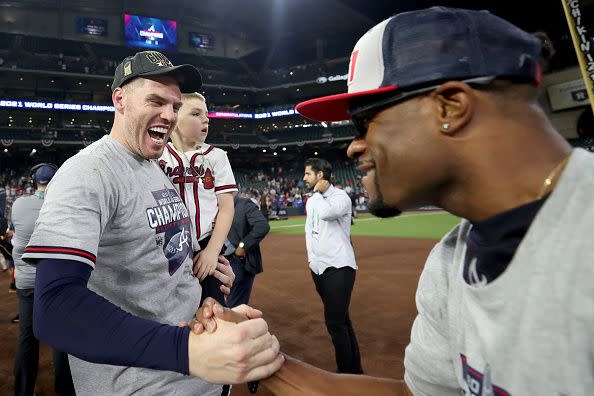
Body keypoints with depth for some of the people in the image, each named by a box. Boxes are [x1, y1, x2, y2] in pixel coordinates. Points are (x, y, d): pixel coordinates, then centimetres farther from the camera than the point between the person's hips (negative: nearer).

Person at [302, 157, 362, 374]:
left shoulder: (341, 196, -10)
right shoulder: (311, 200, 15)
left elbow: (326, 213, -30)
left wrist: (318, 191, -13)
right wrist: (311, 258, 11)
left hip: (339, 267, -8)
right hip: (319, 268, 8)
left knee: (335, 323, -10)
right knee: (341, 320, 14)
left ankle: (347, 372, 6)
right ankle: (355, 370, 26)